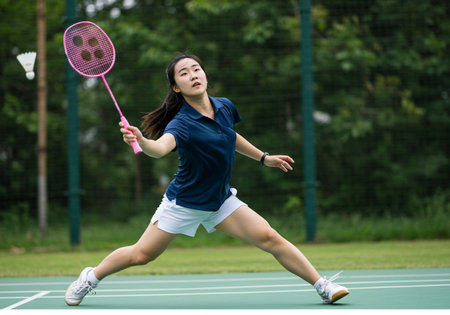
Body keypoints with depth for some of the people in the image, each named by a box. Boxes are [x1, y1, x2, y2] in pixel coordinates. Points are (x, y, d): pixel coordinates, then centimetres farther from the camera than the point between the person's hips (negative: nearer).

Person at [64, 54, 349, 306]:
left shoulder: (225, 107, -4)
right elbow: (161, 147, -47)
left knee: (269, 238, -11)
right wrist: (141, 141, -67)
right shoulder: (181, 123, -24)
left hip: (221, 200, 4)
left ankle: (322, 285, -1)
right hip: (184, 201, -4)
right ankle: (90, 278, 28)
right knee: (140, 255, 2)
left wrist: (263, 158, 21)